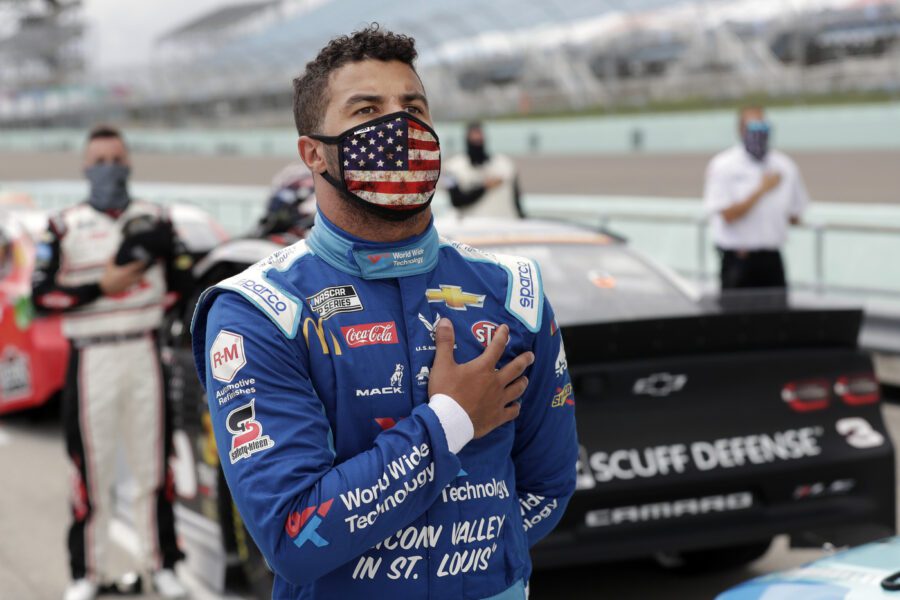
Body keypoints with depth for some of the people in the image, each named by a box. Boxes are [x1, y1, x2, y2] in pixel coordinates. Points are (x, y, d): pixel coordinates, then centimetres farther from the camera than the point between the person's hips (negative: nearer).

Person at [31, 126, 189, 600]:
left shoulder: (154, 218, 10)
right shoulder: (64, 226, 1)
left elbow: (183, 281, 10)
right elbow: (42, 293, -6)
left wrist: (164, 250, -8)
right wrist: (101, 286, -14)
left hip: (144, 352, 2)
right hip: (91, 359, -2)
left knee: (153, 462, 6)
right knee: (92, 466, 0)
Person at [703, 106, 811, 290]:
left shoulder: (784, 166, 7)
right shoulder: (722, 166, -4)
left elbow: (795, 216, 13)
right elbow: (728, 215, -13)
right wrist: (762, 190, -15)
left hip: (771, 259, 4)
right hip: (737, 259, -3)